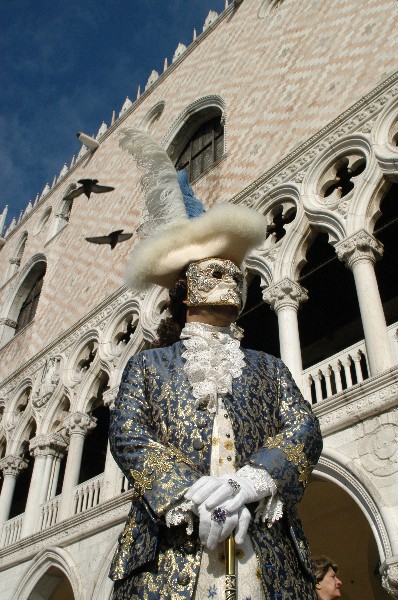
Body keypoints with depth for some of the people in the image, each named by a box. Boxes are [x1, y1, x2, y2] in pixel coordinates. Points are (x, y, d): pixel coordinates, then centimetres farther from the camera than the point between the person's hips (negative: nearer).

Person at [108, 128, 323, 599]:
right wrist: (190, 497, -15)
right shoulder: (149, 364, 15)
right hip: (170, 548, -1)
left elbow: (304, 429, 6)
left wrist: (251, 481, -14)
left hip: (265, 547, 2)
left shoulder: (268, 368, 21)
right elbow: (128, 434, 1)